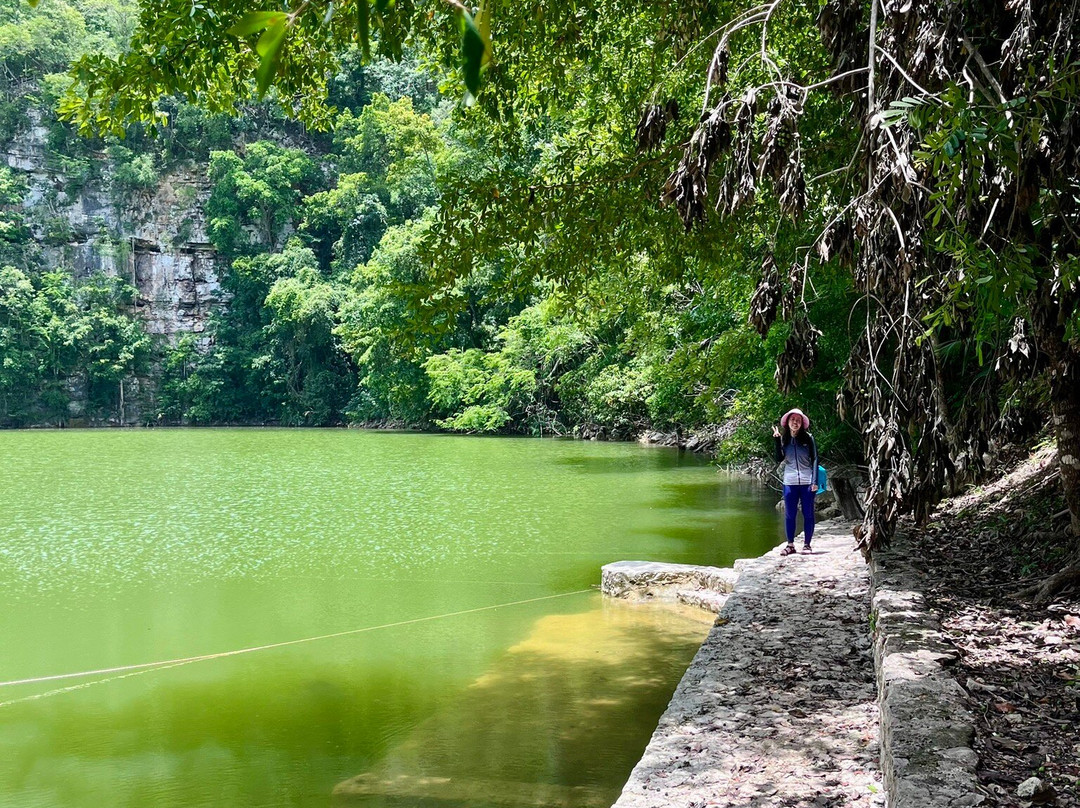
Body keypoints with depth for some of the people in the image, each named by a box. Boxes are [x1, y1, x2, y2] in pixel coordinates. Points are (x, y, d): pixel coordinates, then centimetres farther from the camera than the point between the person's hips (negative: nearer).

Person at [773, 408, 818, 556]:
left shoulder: (808, 438, 1)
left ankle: (807, 544, 12)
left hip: (807, 482, -2)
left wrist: (815, 481, -7)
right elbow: (779, 459, -3)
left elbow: (814, 459, 0)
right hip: (790, 482, 2)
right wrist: (777, 440, -10)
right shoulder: (784, 439, 6)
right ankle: (790, 544, 13)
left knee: (808, 514, 4)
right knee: (789, 514, 5)